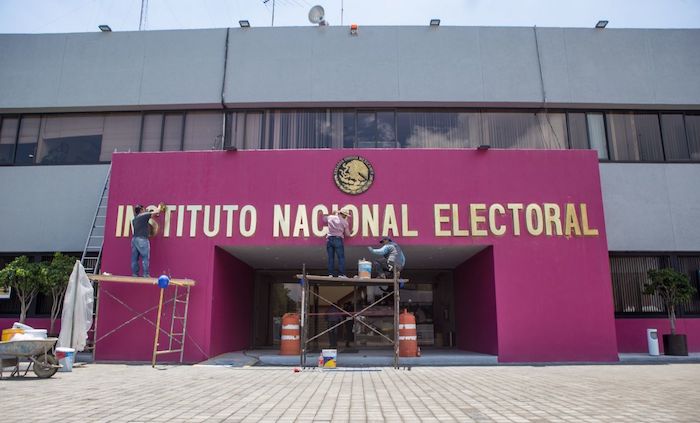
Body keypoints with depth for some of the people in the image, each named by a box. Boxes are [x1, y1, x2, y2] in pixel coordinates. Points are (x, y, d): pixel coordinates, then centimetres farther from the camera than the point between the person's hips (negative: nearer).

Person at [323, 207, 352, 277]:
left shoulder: (330, 217, 8)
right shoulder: (345, 222, 1)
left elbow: (324, 219, 31)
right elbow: (347, 234, 6)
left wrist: (334, 214, 35)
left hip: (329, 239, 4)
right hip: (338, 239, -4)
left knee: (331, 257, 8)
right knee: (341, 257, -1)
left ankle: (331, 273, 8)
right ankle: (341, 274, -6)